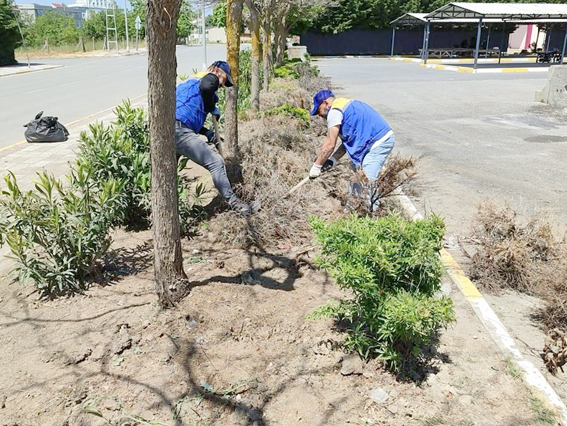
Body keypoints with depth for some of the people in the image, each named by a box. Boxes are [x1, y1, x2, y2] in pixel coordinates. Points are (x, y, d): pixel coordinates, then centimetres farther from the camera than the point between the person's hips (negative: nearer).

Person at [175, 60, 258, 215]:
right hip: (179, 131, -10)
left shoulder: (192, 80, 33)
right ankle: (233, 202, -6)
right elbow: (206, 87, -21)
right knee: (216, 162, -9)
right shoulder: (210, 77, 6)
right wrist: (212, 108, -3)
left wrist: (206, 133, 22)